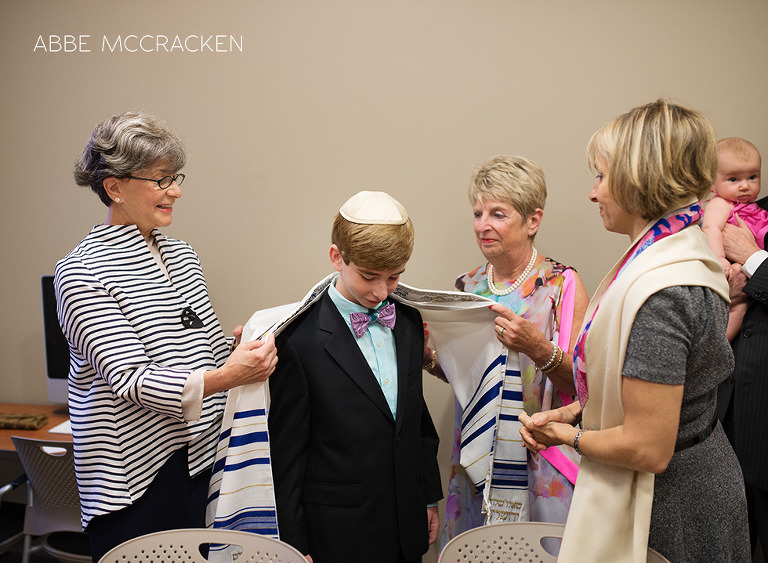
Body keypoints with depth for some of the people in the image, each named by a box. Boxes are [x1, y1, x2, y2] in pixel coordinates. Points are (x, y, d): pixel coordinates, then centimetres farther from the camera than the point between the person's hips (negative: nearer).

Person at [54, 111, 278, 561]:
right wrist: (222, 378, -30)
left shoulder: (182, 255, 11)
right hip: (132, 473, -6)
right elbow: (131, 380, -20)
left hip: (198, 459, 6)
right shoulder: (81, 272, -11)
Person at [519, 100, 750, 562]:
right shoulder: (688, 252, 2)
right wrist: (573, 412, 1)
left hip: (669, 504, -8)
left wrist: (571, 437, -11)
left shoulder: (659, 292, -29)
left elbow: (648, 449, -27)